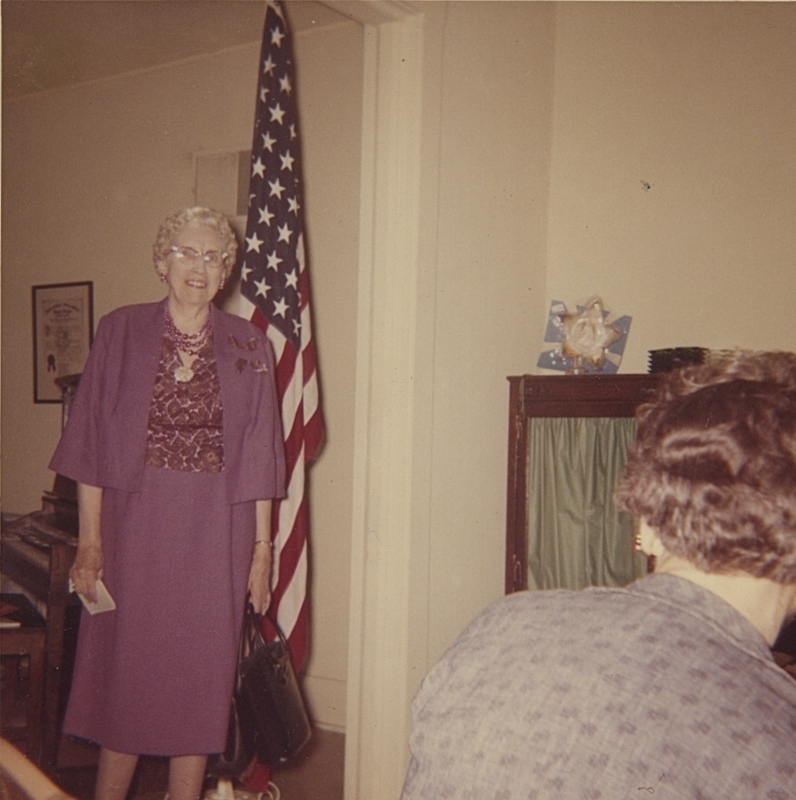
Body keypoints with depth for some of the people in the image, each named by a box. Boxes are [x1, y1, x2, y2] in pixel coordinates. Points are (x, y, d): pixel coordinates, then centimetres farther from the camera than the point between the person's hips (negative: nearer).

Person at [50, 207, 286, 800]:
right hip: (135, 527, 0)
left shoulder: (250, 346, 3)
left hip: (216, 535, 1)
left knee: (201, 673, 6)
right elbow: (92, 444, 0)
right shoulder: (120, 333, 2)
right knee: (125, 668, 8)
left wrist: (262, 548, 0)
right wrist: (89, 541, -6)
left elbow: (260, 459, 3)